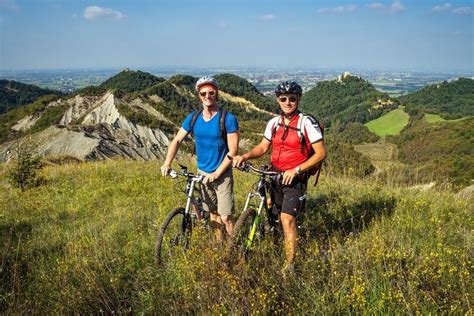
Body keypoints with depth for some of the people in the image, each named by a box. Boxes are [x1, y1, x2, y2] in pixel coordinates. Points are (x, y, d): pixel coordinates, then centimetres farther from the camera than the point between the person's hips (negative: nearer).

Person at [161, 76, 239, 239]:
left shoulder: (228, 119, -12)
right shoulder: (193, 118, 1)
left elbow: (232, 151, -14)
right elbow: (177, 140, 5)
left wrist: (217, 173, -19)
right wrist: (167, 163, -9)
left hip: (222, 174, -4)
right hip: (202, 173, 4)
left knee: (225, 217, -4)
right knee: (213, 213, 14)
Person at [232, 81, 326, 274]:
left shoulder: (307, 123, -12)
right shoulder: (274, 123, 5)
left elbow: (321, 153, -13)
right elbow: (263, 147, 10)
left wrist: (296, 170, -21)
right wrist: (244, 156, -9)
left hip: (295, 179, -6)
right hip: (276, 176, 6)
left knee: (287, 218, -14)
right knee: (284, 218, 16)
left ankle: (290, 265, -4)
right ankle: (289, 249, 37)